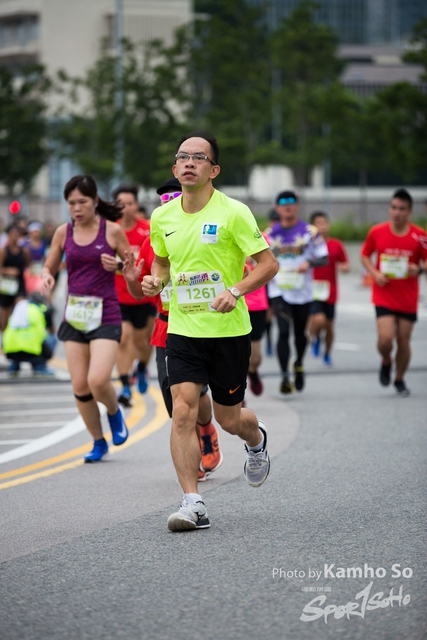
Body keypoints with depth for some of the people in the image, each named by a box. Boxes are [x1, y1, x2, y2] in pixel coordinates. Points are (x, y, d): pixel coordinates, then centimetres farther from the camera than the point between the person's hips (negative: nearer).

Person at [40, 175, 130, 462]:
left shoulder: (112, 231, -3)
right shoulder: (63, 233, 5)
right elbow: (49, 267, 15)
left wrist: (117, 266, -16)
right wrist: (47, 277, -8)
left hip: (105, 316, -4)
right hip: (75, 316, 4)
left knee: (98, 381, -19)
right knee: (80, 387, 1)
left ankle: (115, 412, 15)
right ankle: (99, 442, 20)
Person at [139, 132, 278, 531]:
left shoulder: (233, 213, -10)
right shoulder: (162, 217, 4)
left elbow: (268, 264, -7)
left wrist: (235, 291, -22)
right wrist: (155, 280, 0)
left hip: (229, 330, -3)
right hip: (182, 330, 3)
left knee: (229, 418, 8)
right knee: (183, 412, -13)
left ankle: (256, 440, 45)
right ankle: (192, 503, -11)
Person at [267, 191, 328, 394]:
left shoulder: (310, 231, 0)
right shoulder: (270, 233, 5)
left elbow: (324, 259, -2)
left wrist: (309, 263, -21)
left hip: (303, 292, 1)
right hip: (280, 291, -1)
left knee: (300, 333, 14)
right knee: (283, 331, -16)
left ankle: (299, 365, 42)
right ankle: (285, 377, -19)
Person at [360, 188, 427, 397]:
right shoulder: (377, 232, -5)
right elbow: (365, 255, 9)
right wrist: (375, 273, -8)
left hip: (408, 299, 1)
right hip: (384, 295, -1)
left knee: (403, 341, 6)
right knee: (385, 338, -15)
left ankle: (399, 380, 28)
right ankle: (386, 362, 20)